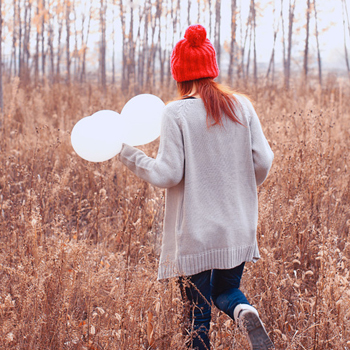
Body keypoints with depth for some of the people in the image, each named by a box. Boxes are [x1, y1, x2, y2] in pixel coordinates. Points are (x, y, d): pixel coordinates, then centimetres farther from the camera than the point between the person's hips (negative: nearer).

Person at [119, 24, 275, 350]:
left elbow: (168, 174, -13)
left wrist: (128, 154, 2)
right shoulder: (241, 106, 0)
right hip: (238, 229, 4)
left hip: (195, 233, -4)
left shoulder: (176, 113, -12)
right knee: (226, 289, 22)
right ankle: (244, 311, -9)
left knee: (198, 312, 8)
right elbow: (262, 161, 1)